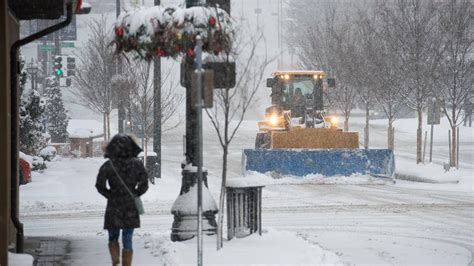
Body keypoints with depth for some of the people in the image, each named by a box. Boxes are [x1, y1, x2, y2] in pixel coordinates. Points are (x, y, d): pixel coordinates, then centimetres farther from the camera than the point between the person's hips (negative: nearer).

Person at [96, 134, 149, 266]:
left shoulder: (108, 166, -10)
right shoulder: (137, 164, -6)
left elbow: (100, 186, -9)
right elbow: (144, 185, -4)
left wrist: (111, 195, 7)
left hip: (114, 206, -1)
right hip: (131, 206, 1)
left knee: (113, 238, 16)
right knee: (127, 241, 7)